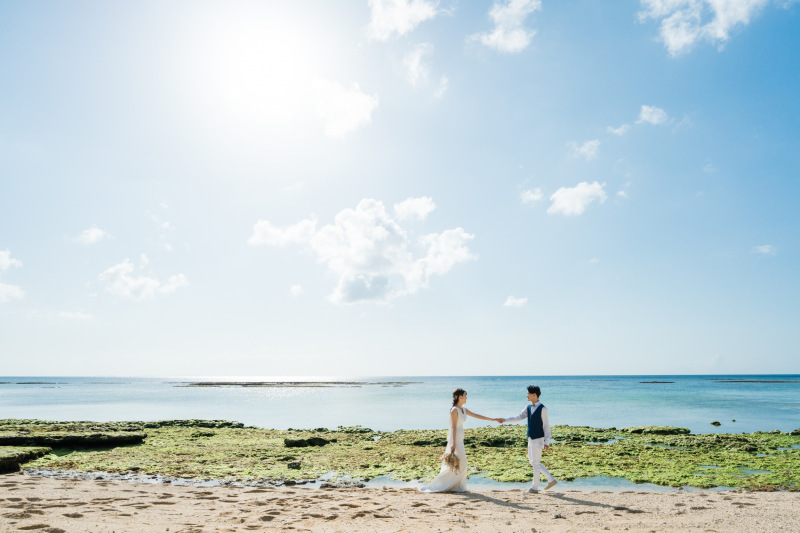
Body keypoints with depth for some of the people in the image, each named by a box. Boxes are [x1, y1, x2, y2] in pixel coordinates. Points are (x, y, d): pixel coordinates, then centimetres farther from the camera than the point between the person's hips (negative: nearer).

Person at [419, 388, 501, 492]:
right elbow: (453, 427, -17)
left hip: (459, 438, 9)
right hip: (455, 438, -9)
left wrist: (492, 419, 16)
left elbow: (477, 416, 16)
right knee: (460, 463, -7)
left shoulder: (464, 410, 12)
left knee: (455, 464, 10)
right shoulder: (454, 410, -14)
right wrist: (453, 444, -19)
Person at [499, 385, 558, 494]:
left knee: (536, 463, 0)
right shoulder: (528, 407, 8)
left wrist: (547, 442, -14)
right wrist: (505, 420, -9)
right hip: (531, 439, 8)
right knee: (532, 461, 13)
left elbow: (546, 426, -12)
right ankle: (551, 479, 21)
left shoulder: (542, 408, -13)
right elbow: (519, 417, 2)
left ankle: (534, 487, 12)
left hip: (538, 439, -8)